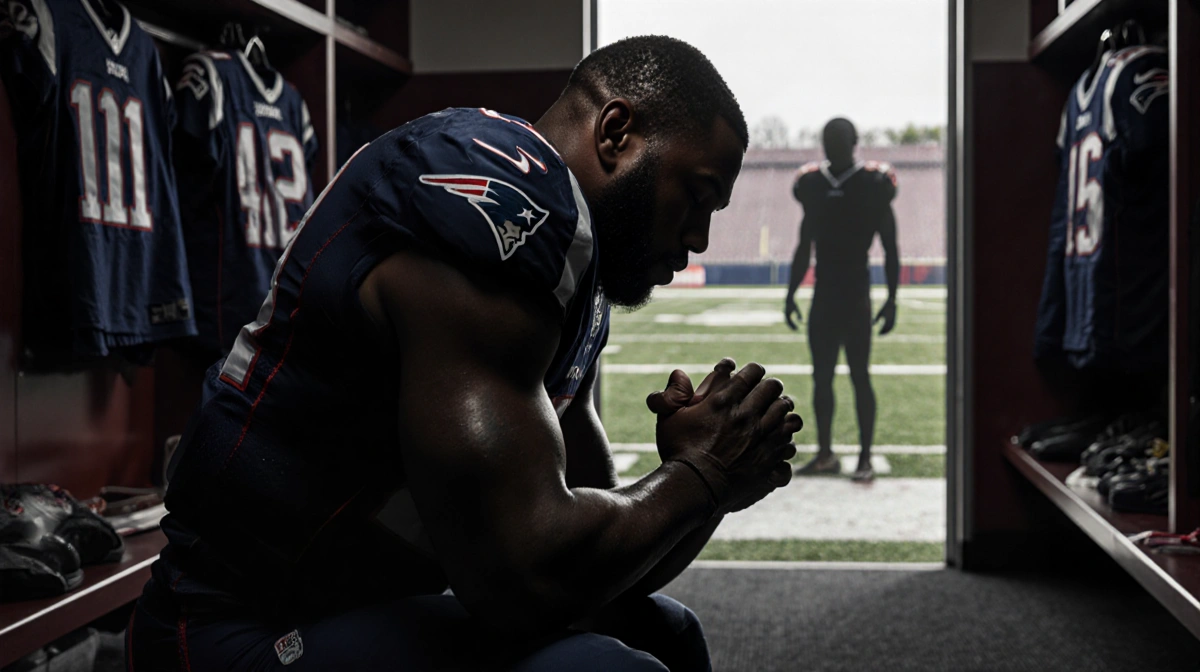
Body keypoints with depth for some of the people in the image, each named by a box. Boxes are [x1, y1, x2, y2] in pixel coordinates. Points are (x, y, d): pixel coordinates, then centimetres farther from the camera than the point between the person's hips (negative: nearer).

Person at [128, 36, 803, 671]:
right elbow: (522, 574, -25)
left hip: (371, 607, 10)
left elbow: (600, 542, 16)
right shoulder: (499, 196, -20)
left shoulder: (581, 286, 11)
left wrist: (720, 479, -2)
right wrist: (697, 473, -10)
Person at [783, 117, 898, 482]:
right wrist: (791, 294, 14)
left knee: (859, 376, -4)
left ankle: (865, 458, 2)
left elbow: (890, 249, -2)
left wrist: (891, 299, -7)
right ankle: (825, 454, 16)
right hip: (823, 297, 5)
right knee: (821, 376, 7)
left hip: (856, 298, -5)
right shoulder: (813, 184, 9)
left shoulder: (873, 185, -4)